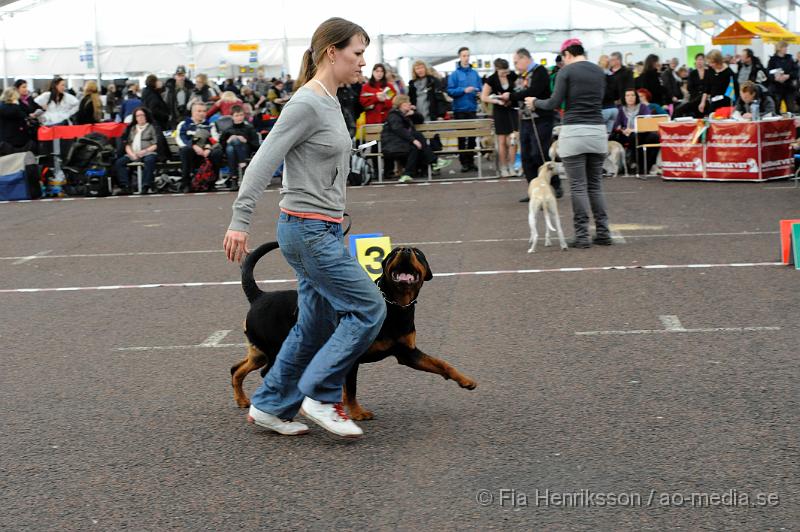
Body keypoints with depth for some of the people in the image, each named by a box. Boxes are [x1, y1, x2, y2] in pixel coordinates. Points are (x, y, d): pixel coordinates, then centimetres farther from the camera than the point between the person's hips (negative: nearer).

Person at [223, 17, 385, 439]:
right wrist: (240, 221, -22)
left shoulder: (329, 102, 13)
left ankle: (269, 406, 21)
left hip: (322, 231, 9)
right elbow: (264, 162, -18)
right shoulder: (306, 103, -15)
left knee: (316, 327, 12)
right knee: (368, 308, -7)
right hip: (309, 231, -9)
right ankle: (321, 395, 0)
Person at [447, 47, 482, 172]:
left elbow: (480, 89, 12)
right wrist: (464, 90, -18)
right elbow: (450, 91, -8)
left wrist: (479, 93, -9)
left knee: (472, 136, 6)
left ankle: (471, 161, 14)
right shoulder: (455, 74, -3)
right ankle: (464, 162, 8)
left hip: (472, 109, 3)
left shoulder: (475, 74, 7)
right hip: (460, 109, -3)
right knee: (461, 137, 2)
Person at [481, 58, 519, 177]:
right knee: (502, 141, 0)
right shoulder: (491, 80, -11)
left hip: (512, 109, 3)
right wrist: (498, 101, -22)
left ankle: (511, 167, 5)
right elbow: (483, 97, -10)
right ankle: (503, 169, 6)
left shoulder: (512, 75, -3)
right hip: (499, 111, -3)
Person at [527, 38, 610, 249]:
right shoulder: (599, 71, 11)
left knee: (578, 187, -1)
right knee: (596, 185, 13)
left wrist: (535, 102, 11)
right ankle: (603, 233, 11)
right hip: (597, 131, 5)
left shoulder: (566, 71, -5)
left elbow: (554, 103, -7)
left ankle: (582, 235, 0)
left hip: (574, 132, -5)